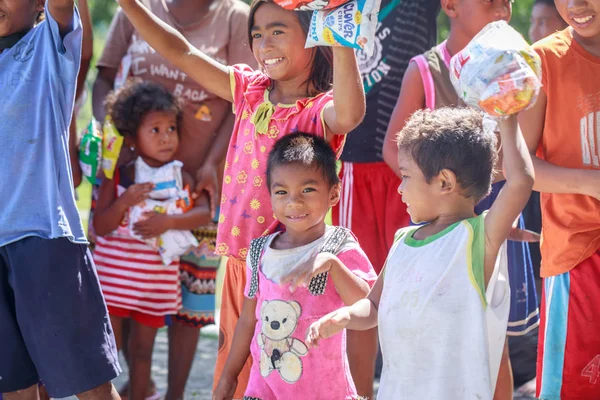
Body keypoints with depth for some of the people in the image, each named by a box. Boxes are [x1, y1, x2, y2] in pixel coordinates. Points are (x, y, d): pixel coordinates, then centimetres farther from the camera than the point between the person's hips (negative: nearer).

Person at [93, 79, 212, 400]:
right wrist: (125, 201, -25)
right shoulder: (117, 177, -6)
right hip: (114, 274, -2)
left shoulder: (182, 179, -2)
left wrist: (168, 221, -32)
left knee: (142, 349, 13)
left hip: (155, 282, 2)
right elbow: (100, 226, -9)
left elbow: (203, 214, -17)